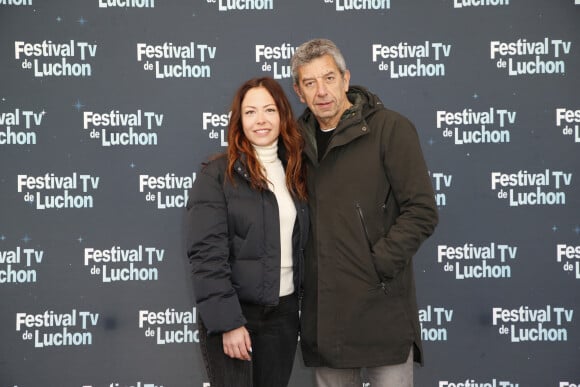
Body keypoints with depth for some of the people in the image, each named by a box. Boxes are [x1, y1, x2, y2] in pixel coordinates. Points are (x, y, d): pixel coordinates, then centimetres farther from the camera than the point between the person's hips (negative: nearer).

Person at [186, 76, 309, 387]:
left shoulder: (294, 173, 9)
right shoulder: (217, 175, -9)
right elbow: (206, 254, -15)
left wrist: (302, 305, 5)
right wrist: (228, 322, -19)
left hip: (283, 313, 5)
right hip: (232, 314, -5)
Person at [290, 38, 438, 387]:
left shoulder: (390, 128, -6)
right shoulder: (300, 138, 10)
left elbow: (421, 211, -10)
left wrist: (378, 266, -14)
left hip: (382, 309, -5)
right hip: (323, 313, 5)